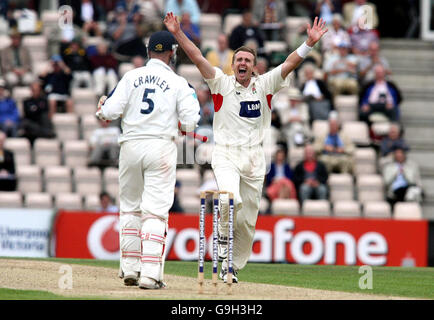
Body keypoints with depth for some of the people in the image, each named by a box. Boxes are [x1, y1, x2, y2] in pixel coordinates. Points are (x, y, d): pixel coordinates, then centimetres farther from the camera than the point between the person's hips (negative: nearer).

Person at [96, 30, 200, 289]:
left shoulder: (131, 77, 4)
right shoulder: (179, 83, 0)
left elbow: (111, 112, -2)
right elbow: (190, 123, -5)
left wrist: (102, 107, 22)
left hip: (131, 146, 2)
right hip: (161, 146, -2)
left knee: (130, 208, 15)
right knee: (155, 211, -4)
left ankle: (130, 269, 16)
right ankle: (150, 274, -11)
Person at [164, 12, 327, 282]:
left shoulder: (264, 85, 6)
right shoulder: (222, 83, 3)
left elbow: (290, 63, -2)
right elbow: (197, 57, -5)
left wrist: (310, 43, -16)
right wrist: (178, 34, -15)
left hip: (254, 158, 3)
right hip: (225, 155, -3)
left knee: (247, 220, 5)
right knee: (231, 200, -30)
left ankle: (232, 268, 20)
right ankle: (224, 234, 1)